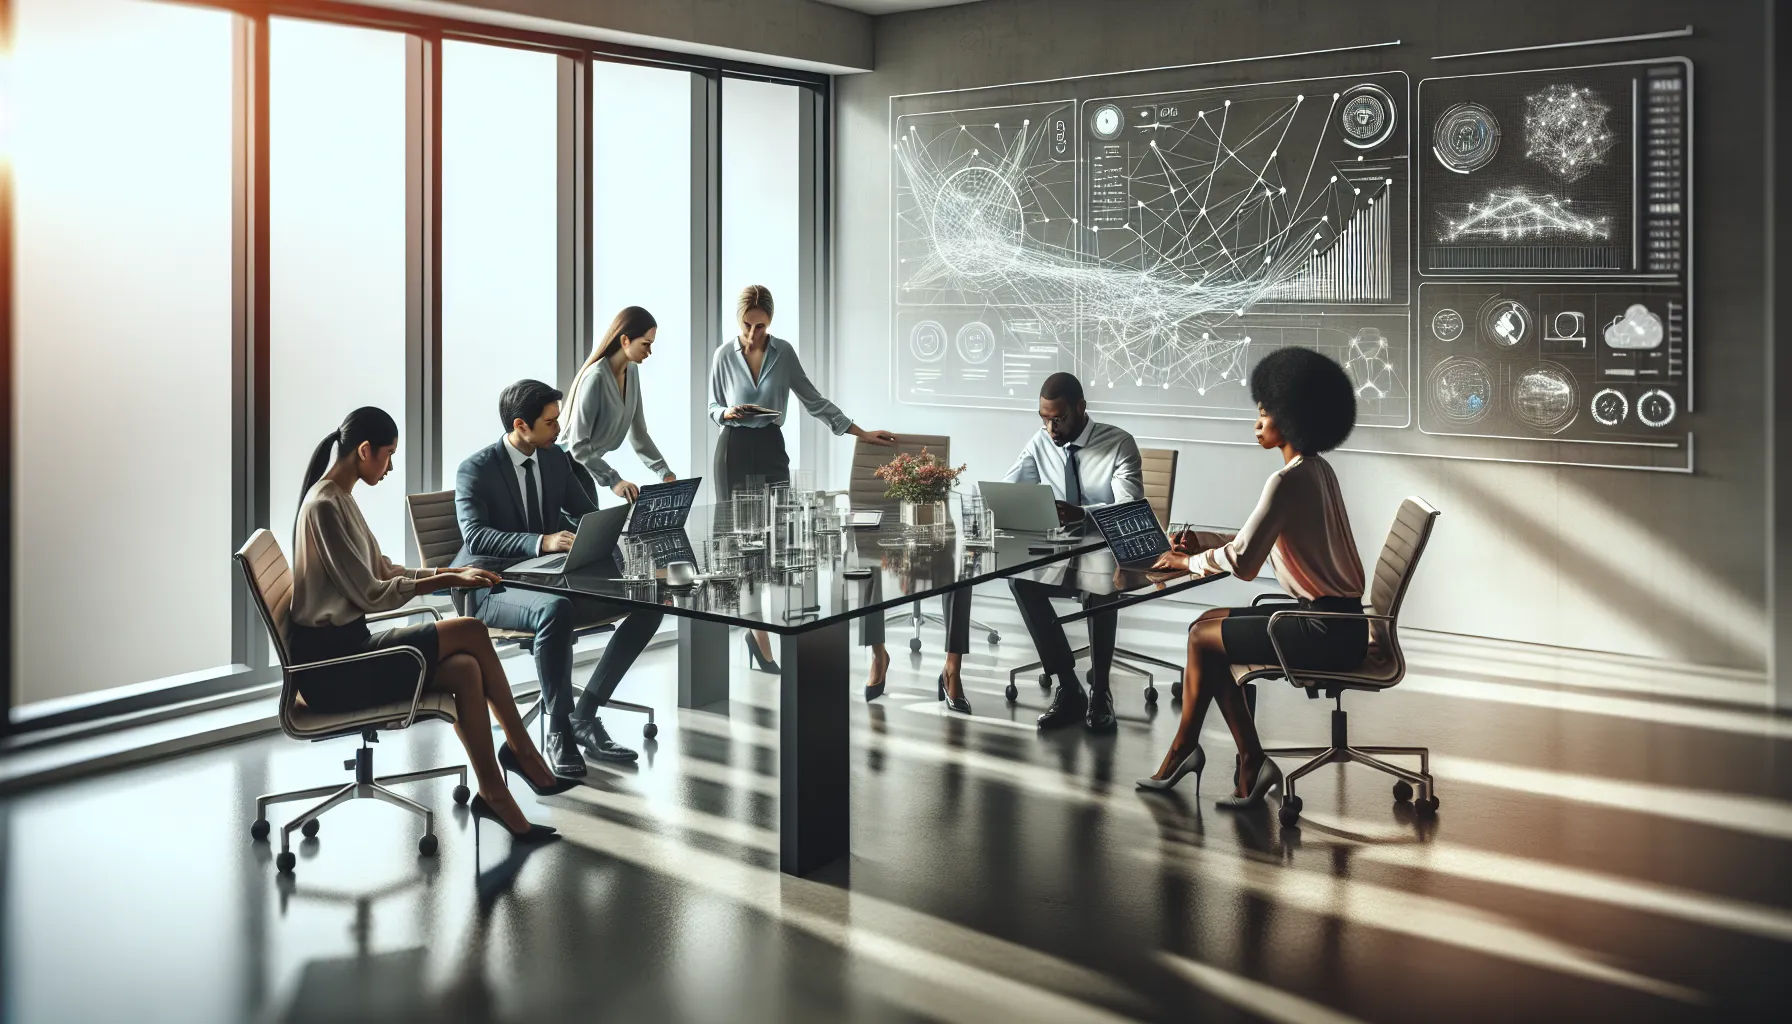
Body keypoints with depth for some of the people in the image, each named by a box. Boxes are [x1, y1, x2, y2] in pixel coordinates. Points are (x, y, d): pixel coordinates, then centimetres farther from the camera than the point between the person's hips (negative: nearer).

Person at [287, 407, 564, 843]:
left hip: (345, 647, 9)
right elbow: (370, 594, -19)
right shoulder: (325, 506, -17)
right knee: (472, 632, -14)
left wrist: (450, 572, 3)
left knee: (465, 669, -9)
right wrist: (446, 581, -14)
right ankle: (521, 753, -1)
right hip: (328, 661, -9)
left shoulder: (340, 499, 14)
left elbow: (383, 571, 16)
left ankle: (493, 794, -6)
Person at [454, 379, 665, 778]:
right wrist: (541, 542, -40)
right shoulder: (476, 469, -10)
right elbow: (475, 536, -25)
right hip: (496, 589, -7)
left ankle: (584, 717, -10)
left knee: (648, 601, -12)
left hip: (552, 580, 7)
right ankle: (559, 730, -22)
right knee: (557, 611, -41)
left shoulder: (555, 458, 8)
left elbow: (587, 514, 16)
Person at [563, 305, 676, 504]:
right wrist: (613, 481, -35)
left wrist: (665, 473, -5)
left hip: (587, 465, 8)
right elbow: (578, 445, -28)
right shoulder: (596, 377, -26)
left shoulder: (631, 371, 0)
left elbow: (637, 433, 4)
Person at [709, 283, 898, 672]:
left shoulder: (784, 352, -1)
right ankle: (760, 637, 9)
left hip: (771, 449, 1)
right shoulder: (724, 355, -3)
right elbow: (713, 407, 7)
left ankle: (760, 633, 3)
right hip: (734, 450, -1)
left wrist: (861, 432, 0)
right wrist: (729, 414, -17)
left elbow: (814, 400, 3)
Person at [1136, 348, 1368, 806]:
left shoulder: (1288, 481, -20)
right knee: (1209, 622, 12)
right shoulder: (1318, 470, 11)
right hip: (1333, 616, 10)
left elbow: (1244, 562, -22)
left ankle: (1184, 750, 21)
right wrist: (1204, 543, 12)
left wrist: (1190, 562, -5)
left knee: (1202, 638, 0)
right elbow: (1264, 542, 19)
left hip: (1328, 631, -10)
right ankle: (1251, 764, 9)